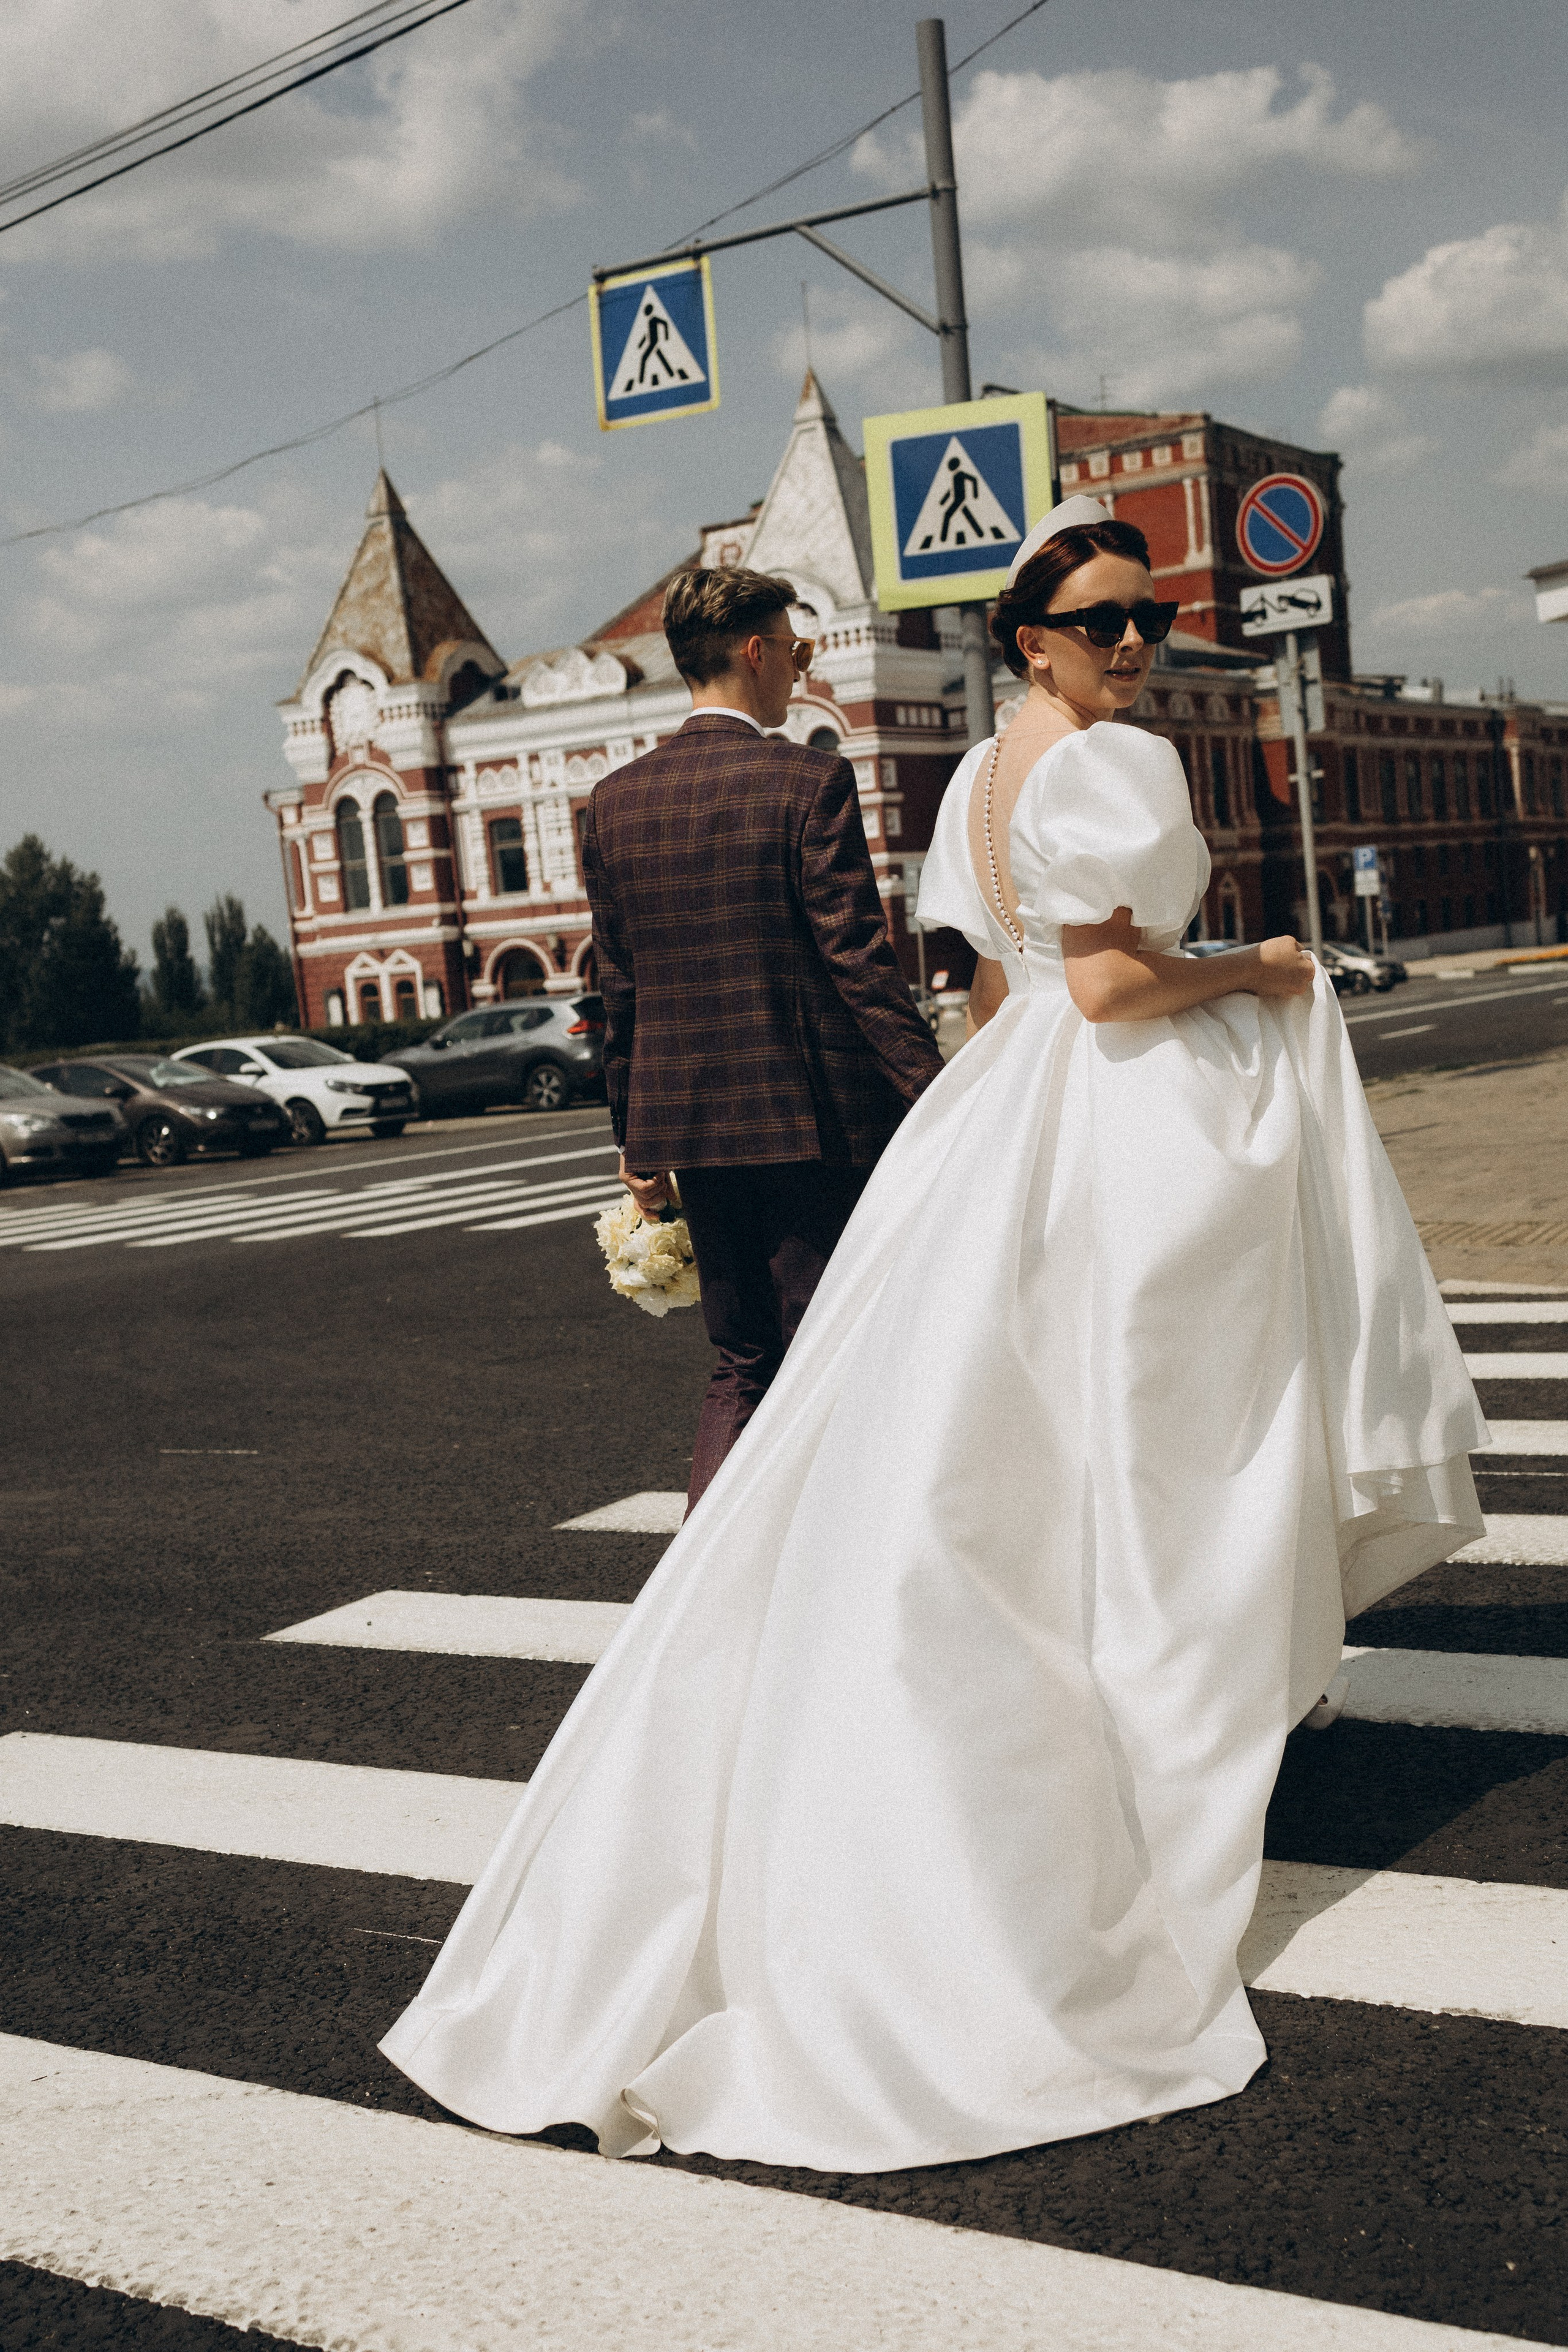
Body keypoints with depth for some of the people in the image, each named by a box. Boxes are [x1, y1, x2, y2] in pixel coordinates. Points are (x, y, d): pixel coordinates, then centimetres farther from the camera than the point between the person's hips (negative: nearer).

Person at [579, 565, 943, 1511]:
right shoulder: (810, 781, -10)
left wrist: (638, 1146, 16)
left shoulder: (615, 800, 7)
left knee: (745, 1363, 17)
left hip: (690, 1120, 6)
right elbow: (862, 964, -15)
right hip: (811, 1117, -5)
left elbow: (620, 991, 10)